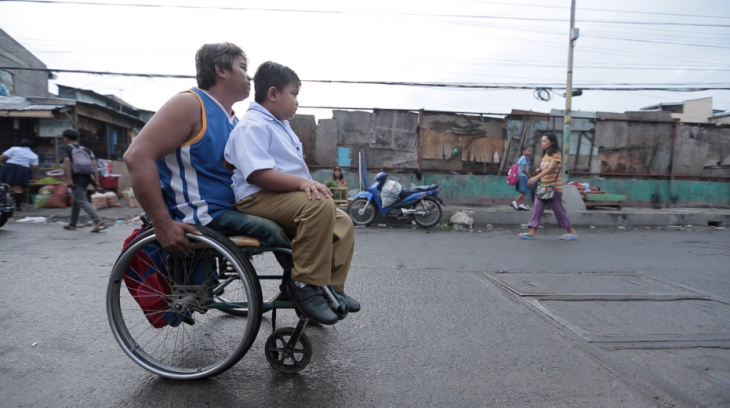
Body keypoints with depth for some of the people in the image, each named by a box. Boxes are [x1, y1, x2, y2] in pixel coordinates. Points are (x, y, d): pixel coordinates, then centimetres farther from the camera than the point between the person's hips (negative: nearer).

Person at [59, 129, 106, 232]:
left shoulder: (64, 149, 7)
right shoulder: (86, 149, 21)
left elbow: (67, 160, -13)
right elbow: (94, 163, 6)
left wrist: (69, 179, -18)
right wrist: (96, 180, 2)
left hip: (76, 177, -7)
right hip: (87, 177, 7)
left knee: (81, 200, -13)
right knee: (76, 200, 21)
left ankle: (98, 221, -33)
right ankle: (72, 224, 32)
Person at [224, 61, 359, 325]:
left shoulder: (281, 125, 22)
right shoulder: (252, 126, -11)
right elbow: (257, 174, -25)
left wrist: (309, 185, 13)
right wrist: (302, 182, -31)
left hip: (288, 196, 10)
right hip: (258, 198, -10)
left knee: (343, 221, 0)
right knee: (320, 205, -33)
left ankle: (331, 288, 6)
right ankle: (305, 284, -24)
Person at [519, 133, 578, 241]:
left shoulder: (556, 154, -12)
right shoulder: (545, 155, 13)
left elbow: (550, 169, -25)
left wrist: (536, 177, -36)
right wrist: (539, 170, -4)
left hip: (554, 188, -8)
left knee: (558, 210, 1)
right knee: (537, 208, -1)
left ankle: (572, 232, 17)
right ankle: (532, 232, -3)